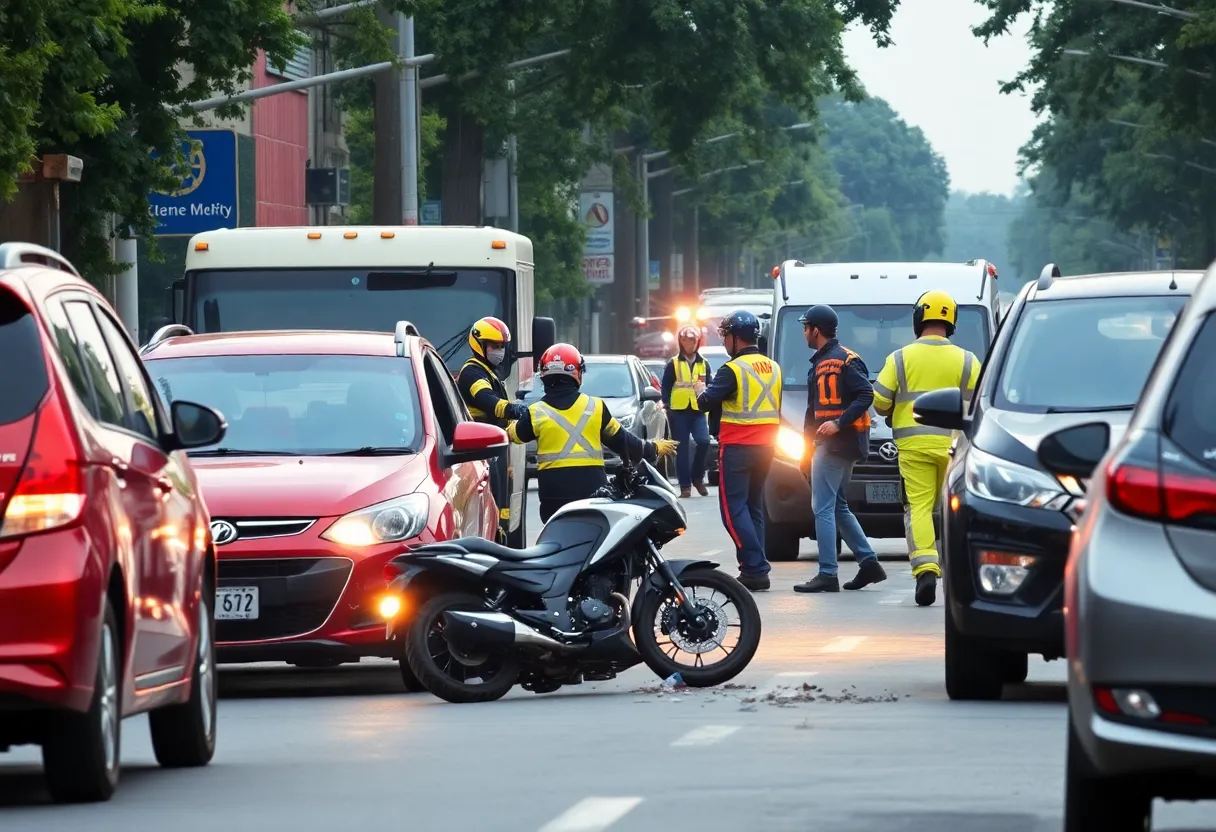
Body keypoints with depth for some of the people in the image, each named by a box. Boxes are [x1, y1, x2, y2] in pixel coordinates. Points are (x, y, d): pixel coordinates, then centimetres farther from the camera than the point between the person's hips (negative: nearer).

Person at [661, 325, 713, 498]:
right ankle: (685, 485, 3)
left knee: (703, 441, -18)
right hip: (679, 411, -2)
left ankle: (697, 477, 2)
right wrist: (667, 406, -5)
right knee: (682, 449, -1)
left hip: (698, 410, 2)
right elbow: (666, 387, 4)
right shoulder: (673, 364, 4)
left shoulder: (704, 364, 13)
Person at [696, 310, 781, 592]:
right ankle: (755, 570, 10)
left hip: (737, 448, -8)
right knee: (753, 508, 14)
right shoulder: (773, 368, 12)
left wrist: (701, 391, 5)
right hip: (765, 447, 8)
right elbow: (779, 409, 20)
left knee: (734, 509, -6)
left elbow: (707, 402, -15)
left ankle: (756, 567, -16)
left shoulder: (733, 370, -13)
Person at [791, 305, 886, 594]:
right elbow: (813, 410, 24)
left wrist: (839, 423, -26)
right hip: (826, 444, 10)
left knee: (823, 508, -10)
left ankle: (827, 574, -11)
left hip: (839, 443, -10)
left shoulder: (845, 360, -11)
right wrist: (807, 443, 21)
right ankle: (869, 562, 16)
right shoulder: (819, 363, 19)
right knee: (837, 507, 14)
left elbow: (865, 395, -19)